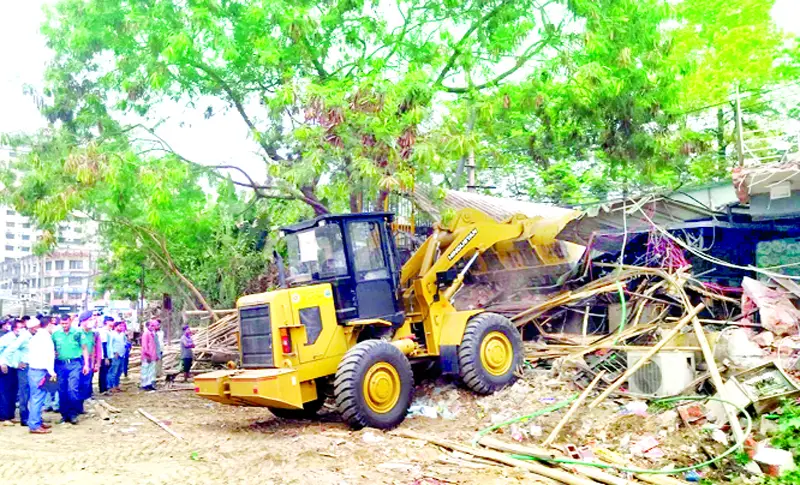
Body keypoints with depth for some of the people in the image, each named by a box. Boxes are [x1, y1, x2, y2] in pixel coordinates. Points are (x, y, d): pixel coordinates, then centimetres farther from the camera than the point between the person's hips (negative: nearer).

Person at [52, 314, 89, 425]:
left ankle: (73, 414, 1)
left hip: (74, 364, -3)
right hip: (60, 364, 3)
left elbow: (84, 349, 4)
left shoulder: (77, 333, 0)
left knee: (73, 389, -12)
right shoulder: (56, 334, 5)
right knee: (62, 391, 7)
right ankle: (64, 414, 19)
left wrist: (86, 364, 0)